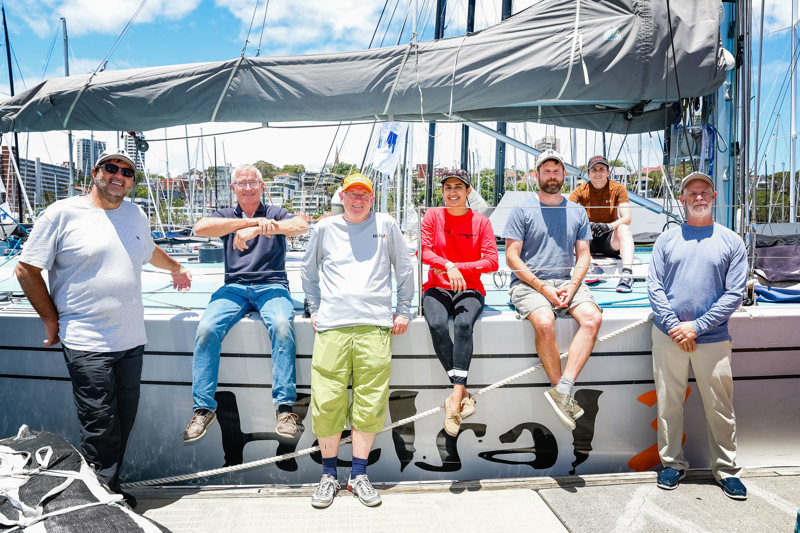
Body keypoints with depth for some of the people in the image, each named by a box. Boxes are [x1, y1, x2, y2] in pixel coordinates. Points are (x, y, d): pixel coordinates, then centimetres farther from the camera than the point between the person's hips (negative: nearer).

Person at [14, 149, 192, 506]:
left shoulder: (135, 215, 12)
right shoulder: (63, 213, -4)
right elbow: (26, 270, -1)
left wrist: (176, 268, 50)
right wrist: (52, 321, -1)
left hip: (132, 342, 6)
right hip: (87, 345, -6)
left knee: (123, 426, 12)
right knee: (101, 432, -4)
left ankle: (111, 491, 28)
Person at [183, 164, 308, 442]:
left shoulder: (275, 213, 14)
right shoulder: (226, 215, 18)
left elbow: (301, 225, -9)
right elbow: (201, 227, -6)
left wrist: (258, 228, -21)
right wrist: (251, 221, -15)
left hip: (271, 286, -2)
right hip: (234, 287, 2)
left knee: (282, 325, -33)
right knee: (206, 329, -25)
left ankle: (285, 406, -27)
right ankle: (203, 407, -13)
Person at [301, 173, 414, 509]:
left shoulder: (386, 225, 12)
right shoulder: (325, 228, 15)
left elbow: (405, 269, 18)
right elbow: (308, 271, 26)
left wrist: (403, 311, 14)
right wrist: (314, 309, 18)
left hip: (375, 326, 0)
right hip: (331, 327, 1)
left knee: (369, 405, -1)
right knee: (326, 404, -2)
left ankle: (359, 475, 14)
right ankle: (329, 475, 16)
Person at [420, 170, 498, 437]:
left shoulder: (481, 221, 5)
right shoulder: (432, 216, 7)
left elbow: (492, 261, -3)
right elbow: (423, 251, -5)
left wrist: (457, 266, -14)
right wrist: (448, 266, -22)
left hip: (469, 289, 0)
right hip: (437, 287, 1)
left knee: (464, 324, -32)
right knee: (437, 326, -31)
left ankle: (455, 398, -34)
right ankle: (463, 393, -23)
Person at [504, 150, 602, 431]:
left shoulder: (577, 212, 16)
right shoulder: (522, 211, 4)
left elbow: (583, 255, 13)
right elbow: (512, 257, -2)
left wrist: (572, 287, -7)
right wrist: (543, 288, -12)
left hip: (567, 281, 4)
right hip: (528, 282, -3)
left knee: (593, 317, -26)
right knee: (545, 322, -33)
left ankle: (562, 390, -28)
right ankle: (564, 393, -16)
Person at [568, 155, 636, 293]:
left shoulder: (618, 189, -2)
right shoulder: (580, 191, -1)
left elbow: (627, 218, -14)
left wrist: (609, 226, -35)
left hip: (610, 240, -1)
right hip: (588, 240, 1)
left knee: (624, 228, -31)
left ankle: (627, 273, -46)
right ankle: (591, 266, -36)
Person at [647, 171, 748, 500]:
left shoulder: (731, 242, 4)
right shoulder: (666, 240, 7)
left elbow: (734, 293, -2)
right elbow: (654, 286, 1)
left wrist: (697, 326, -11)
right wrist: (673, 326, -11)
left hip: (712, 338, -1)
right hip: (668, 335, 1)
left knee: (720, 408, 6)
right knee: (668, 404, 8)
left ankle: (726, 470, 23)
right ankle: (672, 463, 23)